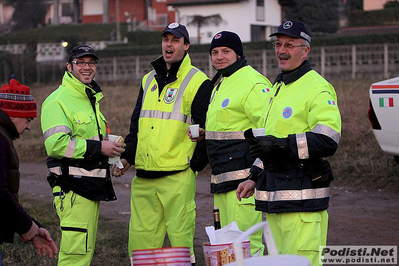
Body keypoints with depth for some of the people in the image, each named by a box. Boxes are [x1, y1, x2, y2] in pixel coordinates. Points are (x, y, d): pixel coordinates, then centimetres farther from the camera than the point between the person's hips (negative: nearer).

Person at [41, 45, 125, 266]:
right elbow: (56, 144, -23)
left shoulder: (90, 99, 22)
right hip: (73, 187, -10)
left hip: (92, 187, 10)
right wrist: (99, 148, -19)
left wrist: (111, 145, 16)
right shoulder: (58, 101, -10)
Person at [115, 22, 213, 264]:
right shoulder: (149, 80, 18)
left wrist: (194, 165, -7)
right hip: (143, 177, 6)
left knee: (180, 240, -5)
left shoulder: (198, 82, -2)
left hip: (178, 177, -6)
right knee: (140, 241, 6)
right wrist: (128, 157, 11)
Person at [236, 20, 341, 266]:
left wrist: (282, 145, -25)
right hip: (275, 195, 9)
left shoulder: (317, 88, -9)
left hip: (302, 197, -9)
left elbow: (328, 140, -21)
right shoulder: (279, 87, 21)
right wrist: (255, 177, 25)